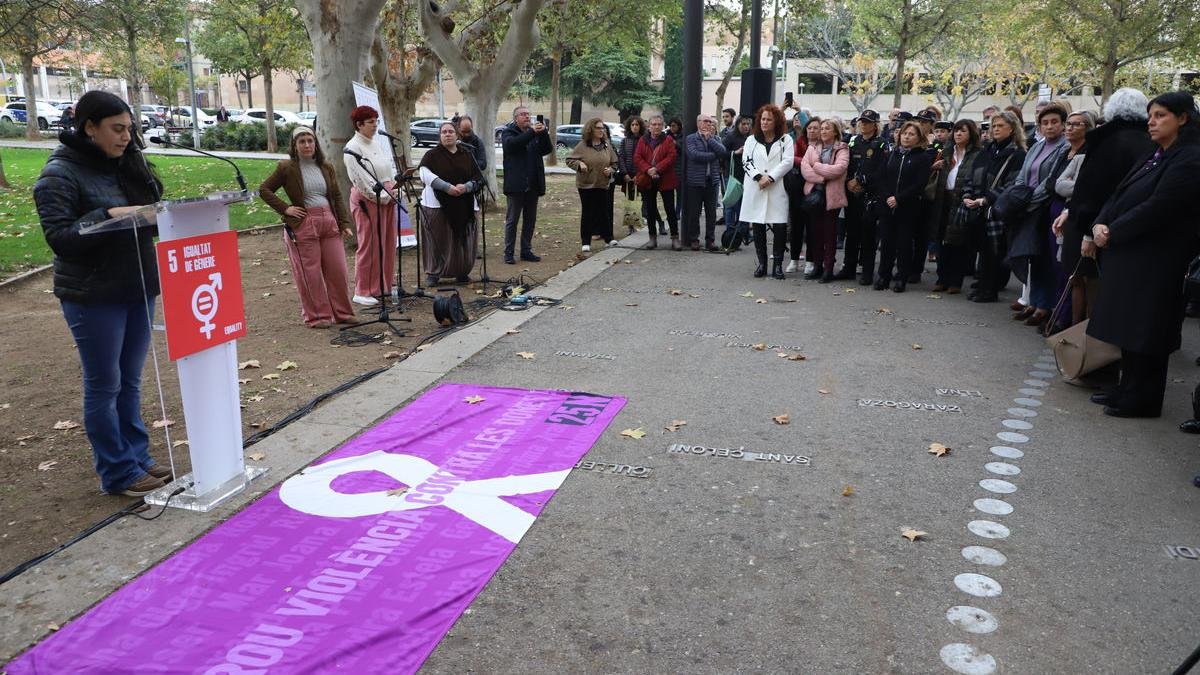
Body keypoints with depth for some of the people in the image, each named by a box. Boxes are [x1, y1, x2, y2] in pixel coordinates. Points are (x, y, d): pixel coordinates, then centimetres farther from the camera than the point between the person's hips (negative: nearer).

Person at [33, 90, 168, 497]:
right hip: (93, 296, -6)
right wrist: (109, 216, -26)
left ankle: (138, 458, 25)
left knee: (130, 381, 15)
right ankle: (118, 474, 12)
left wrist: (157, 214, -9)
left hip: (139, 288, 6)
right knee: (104, 385, 3)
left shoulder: (126, 164, 8)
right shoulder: (60, 174, -11)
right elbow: (58, 237, -16)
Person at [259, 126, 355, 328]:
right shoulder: (287, 167, -1)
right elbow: (264, 190, 2)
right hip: (303, 225, -4)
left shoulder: (325, 167, 13)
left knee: (338, 269, 5)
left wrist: (344, 224, 7)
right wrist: (285, 208, -7)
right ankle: (317, 316, 11)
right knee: (310, 274, 0)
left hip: (329, 222, 4)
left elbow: (337, 196, 14)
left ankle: (342, 312, 18)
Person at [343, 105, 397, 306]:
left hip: (387, 197, 8)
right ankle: (363, 291, 5)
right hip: (367, 199, -8)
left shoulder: (379, 144, 14)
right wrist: (381, 196, -14)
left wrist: (392, 191, 2)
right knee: (369, 245, -4)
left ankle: (384, 287, 22)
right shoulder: (352, 148, -10)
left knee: (388, 243, 11)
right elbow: (361, 180, -15)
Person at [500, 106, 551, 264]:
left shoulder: (534, 133, 13)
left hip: (533, 185, 5)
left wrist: (543, 133, -15)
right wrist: (532, 132, -28)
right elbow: (512, 143, -23)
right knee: (512, 220, 1)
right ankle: (508, 253, 6)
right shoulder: (508, 132, -1)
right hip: (516, 185, -5)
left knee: (530, 220, 10)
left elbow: (547, 149, 2)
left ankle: (526, 251, 19)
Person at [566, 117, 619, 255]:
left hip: (602, 185, 3)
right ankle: (586, 243, 8)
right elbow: (569, 160, -2)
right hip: (586, 185, -3)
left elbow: (614, 163, 15)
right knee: (587, 213, 2)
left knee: (603, 212, 6)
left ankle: (608, 237, 19)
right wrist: (579, 164, -19)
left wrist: (610, 170, -5)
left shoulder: (607, 146, 7)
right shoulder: (582, 146, -5)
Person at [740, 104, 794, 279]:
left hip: (777, 189, -2)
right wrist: (758, 177, -12)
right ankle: (762, 263, 14)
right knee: (758, 227, 5)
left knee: (780, 226, -6)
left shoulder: (785, 140, 9)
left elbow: (787, 162, -3)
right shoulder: (751, 140, 16)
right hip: (755, 190, 2)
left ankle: (778, 264, 3)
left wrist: (770, 177, -13)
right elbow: (746, 161, 4)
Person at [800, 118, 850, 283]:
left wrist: (816, 166, -10)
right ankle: (817, 266, 17)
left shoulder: (842, 149, 0)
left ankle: (828, 268, 6)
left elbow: (839, 168, -17)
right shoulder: (813, 147, 12)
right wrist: (821, 178, -15)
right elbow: (804, 167, -2)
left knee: (830, 232, 1)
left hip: (832, 195, -4)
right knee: (815, 231, 8)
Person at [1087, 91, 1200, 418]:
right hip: (1131, 255, 9)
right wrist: (1100, 224, -5)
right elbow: (1119, 194, 12)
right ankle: (1129, 389, 24)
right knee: (1129, 326, 14)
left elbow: (1157, 208, -22)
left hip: (1157, 261, -9)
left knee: (1144, 329, -2)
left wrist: (1112, 232, -16)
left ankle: (1142, 399, 7)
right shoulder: (1155, 157, 16)